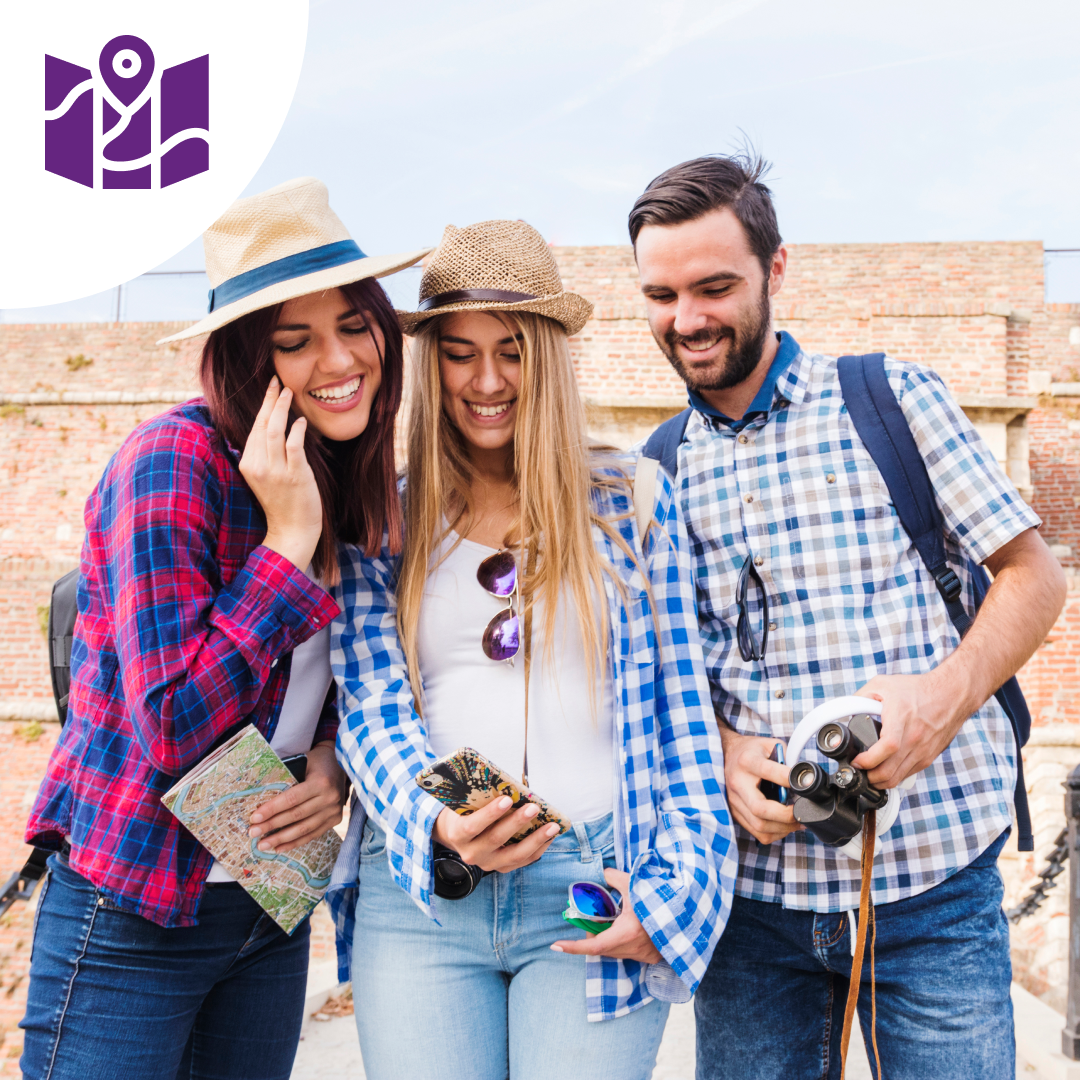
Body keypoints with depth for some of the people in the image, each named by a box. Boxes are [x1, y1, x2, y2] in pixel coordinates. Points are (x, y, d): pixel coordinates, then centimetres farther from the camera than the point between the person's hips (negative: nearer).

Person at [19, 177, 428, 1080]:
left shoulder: (363, 482, 1)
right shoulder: (173, 463, -19)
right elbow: (171, 728, -23)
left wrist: (333, 765, -9)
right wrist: (290, 537, -26)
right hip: (132, 919, -6)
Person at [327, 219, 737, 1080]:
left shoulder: (632, 505, 6)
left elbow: (680, 709, 5)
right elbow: (370, 706, 1)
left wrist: (673, 886, -4)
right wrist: (437, 825, -17)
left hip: (595, 890, 0)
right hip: (419, 892, 1)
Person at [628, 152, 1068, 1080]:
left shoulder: (892, 396, -2)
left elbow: (1033, 576, 0)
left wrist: (944, 698, -17)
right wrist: (721, 755, -8)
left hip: (932, 876, -2)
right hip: (748, 881, 3)